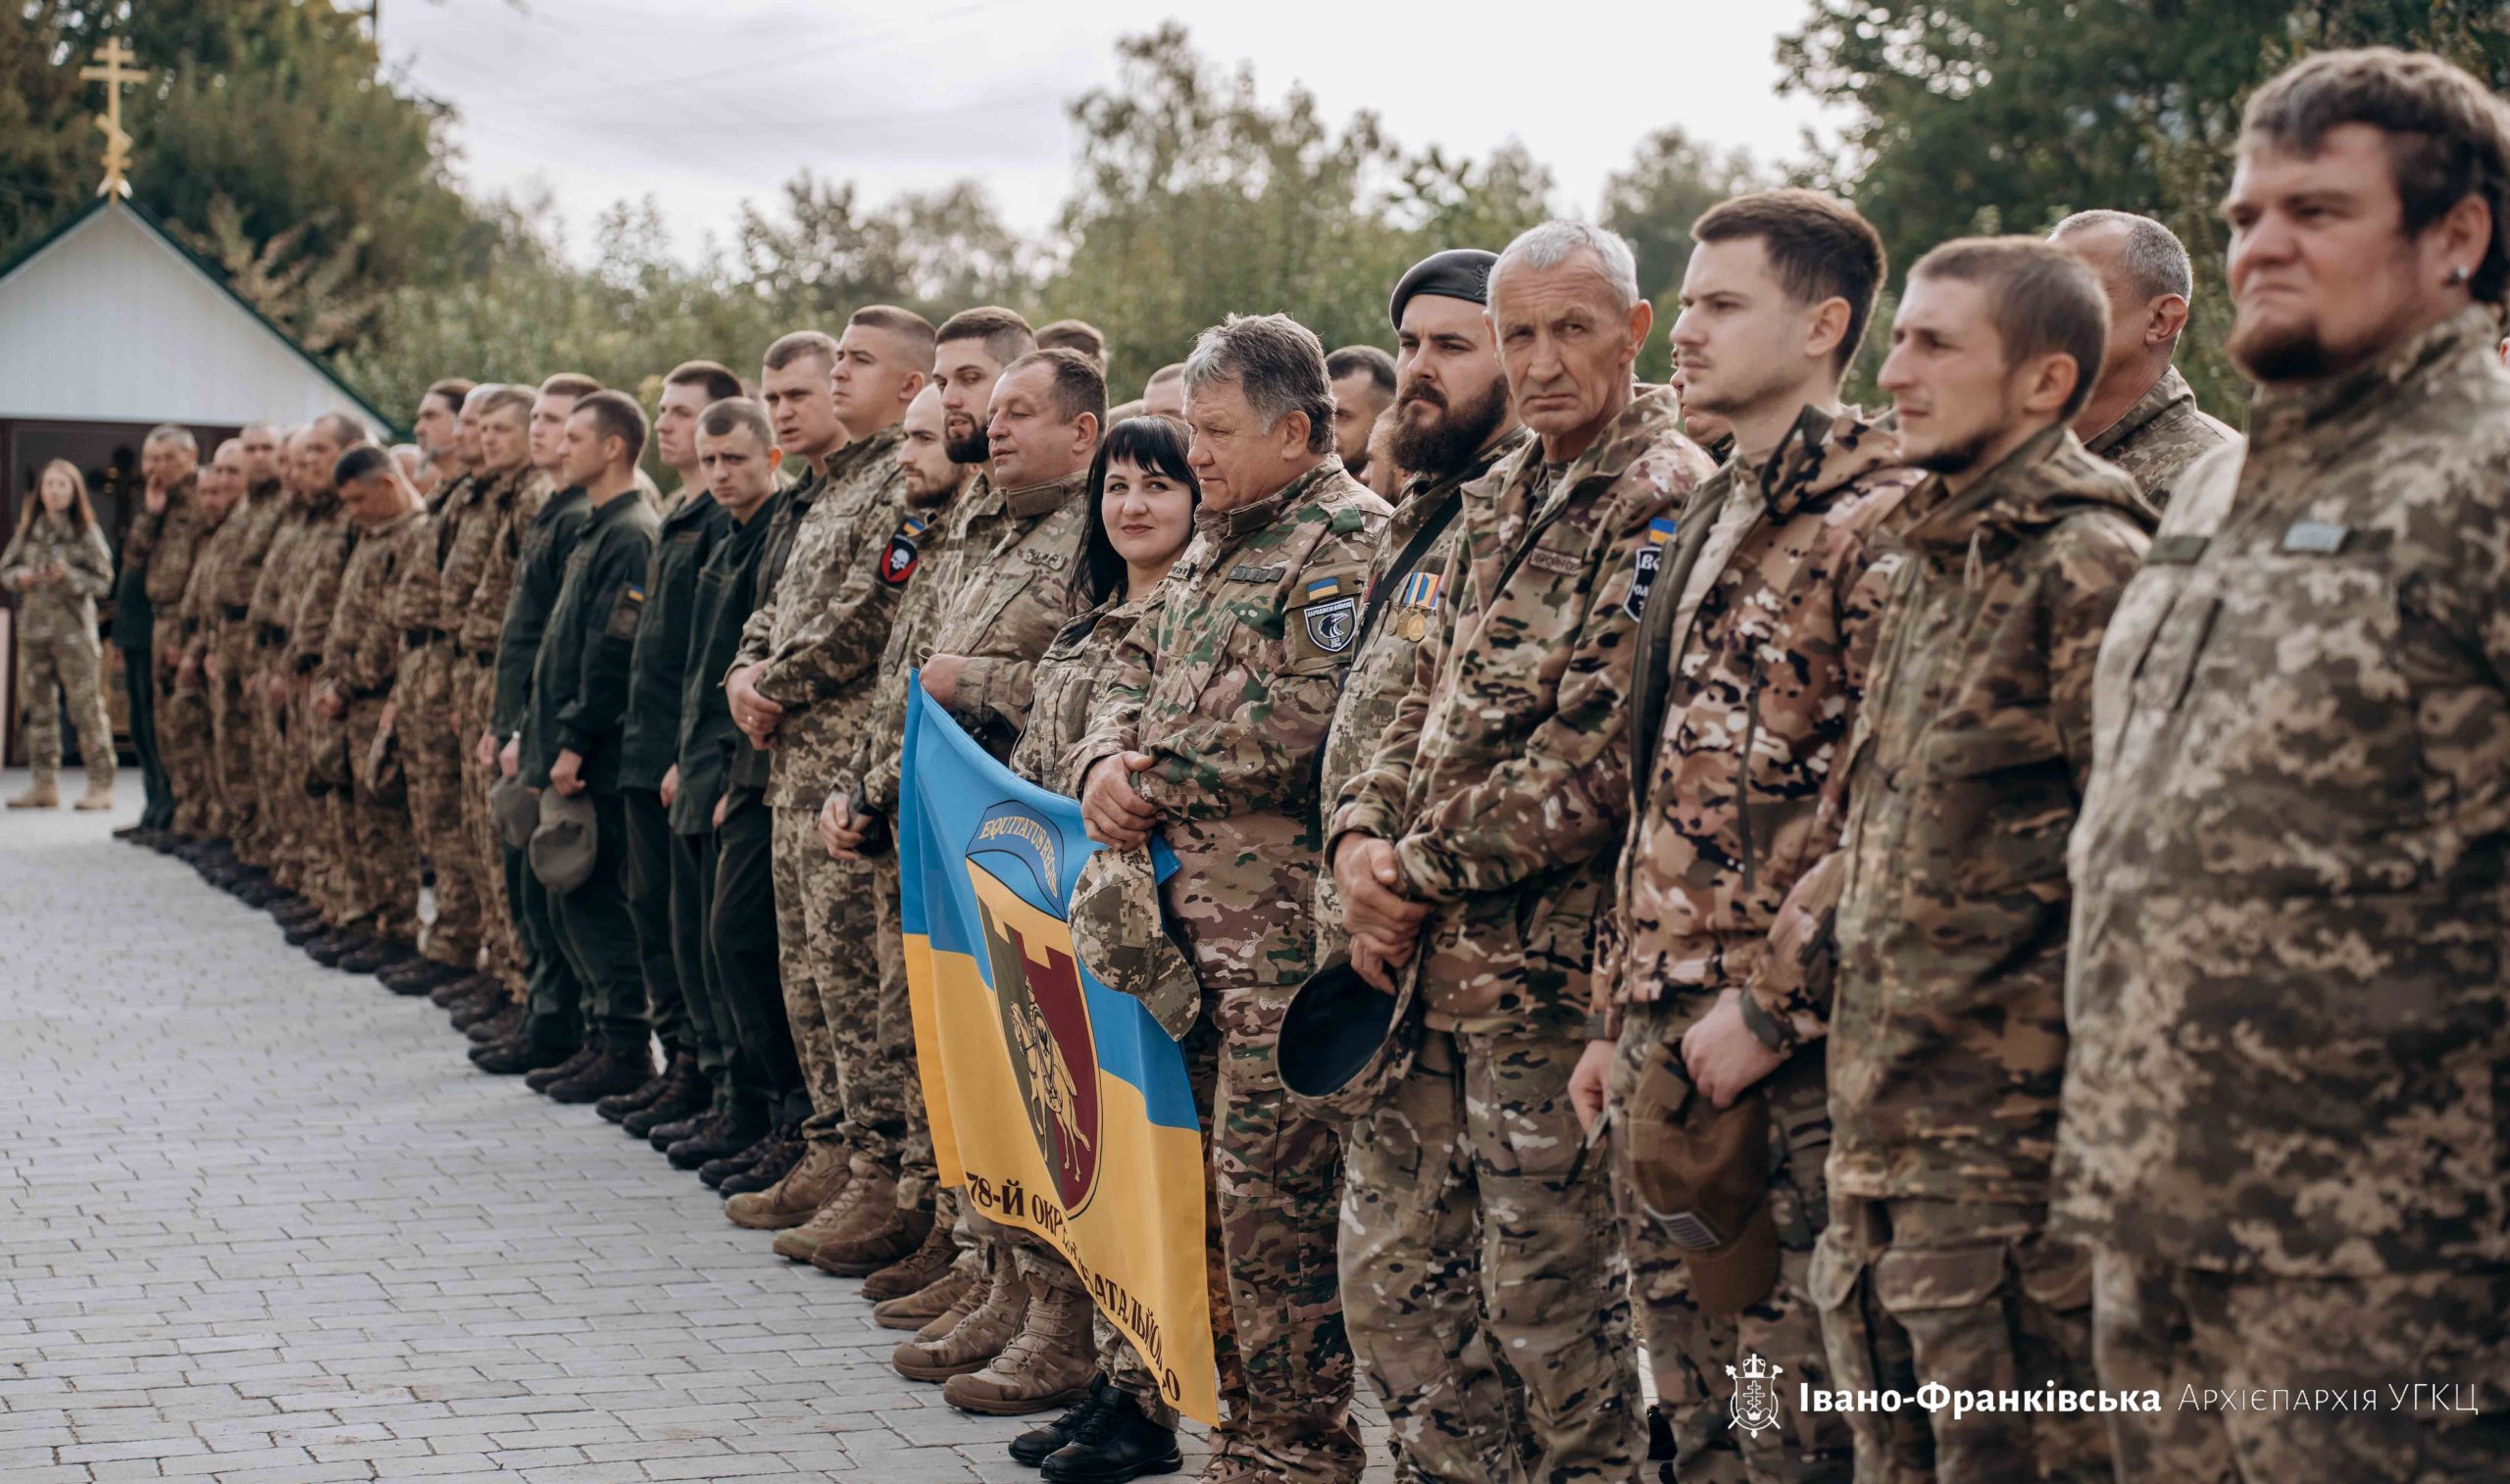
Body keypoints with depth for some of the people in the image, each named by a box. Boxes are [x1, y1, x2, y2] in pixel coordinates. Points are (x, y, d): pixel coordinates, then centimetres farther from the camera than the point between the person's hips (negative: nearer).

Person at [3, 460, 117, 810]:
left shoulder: (87, 533, -2)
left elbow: (103, 581, -4)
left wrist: (69, 576, -19)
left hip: (74, 629, -5)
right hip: (33, 626, 5)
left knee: (87, 707, -6)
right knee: (36, 706, 8)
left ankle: (101, 785, -3)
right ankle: (45, 783, 15)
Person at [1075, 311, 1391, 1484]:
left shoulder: (1347, 542, -11)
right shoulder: (1217, 541, 19)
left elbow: (1302, 726, -20)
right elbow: (1138, 669, 23)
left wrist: (1155, 779, -9)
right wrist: (1105, 765, 1)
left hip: (1285, 913, -9)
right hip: (1193, 900, 9)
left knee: (1270, 1174, -5)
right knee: (1224, 1161, 12)